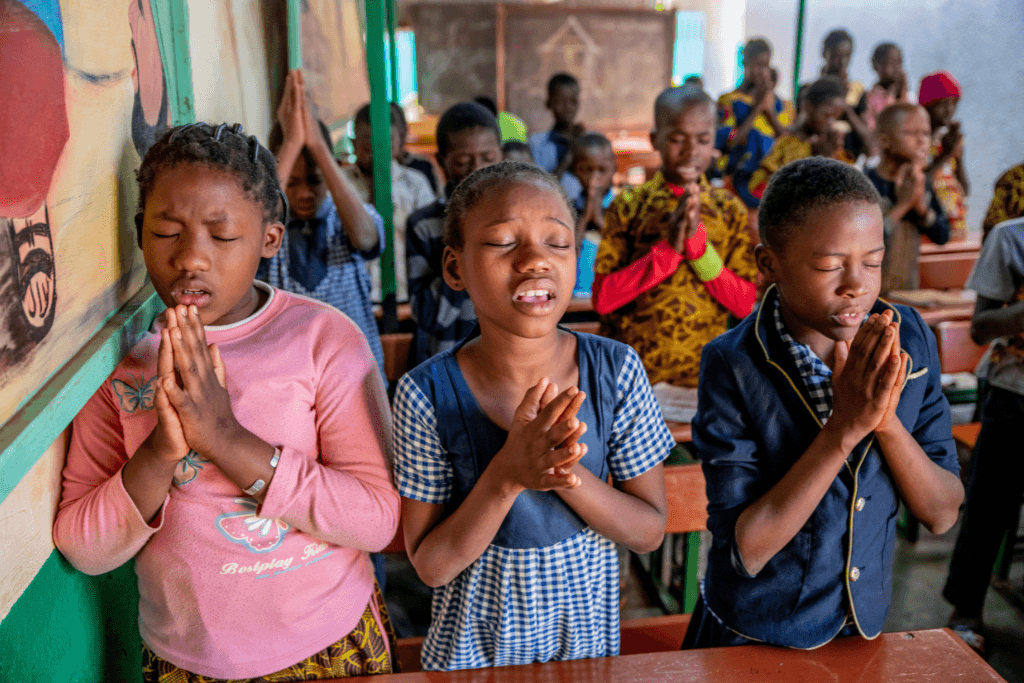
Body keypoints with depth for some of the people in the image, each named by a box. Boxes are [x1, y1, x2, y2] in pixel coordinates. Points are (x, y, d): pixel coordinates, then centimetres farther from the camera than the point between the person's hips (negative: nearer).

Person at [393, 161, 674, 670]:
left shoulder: (616, 371, -16)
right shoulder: (427, 393, -21)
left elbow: (650, 532, -10)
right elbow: (431, 566, -16)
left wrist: (568, 474, -28)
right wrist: (508, 475, -31)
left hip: (587, 624, 2)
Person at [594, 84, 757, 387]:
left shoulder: (730, 210, 2)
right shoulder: (628, 205, -3)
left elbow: (746, 304, -5)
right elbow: (602, 299, -10)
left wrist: (698, 242, -16)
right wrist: (668, 248, -18)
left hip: (704, 371, 1)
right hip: (632, 367, -1)